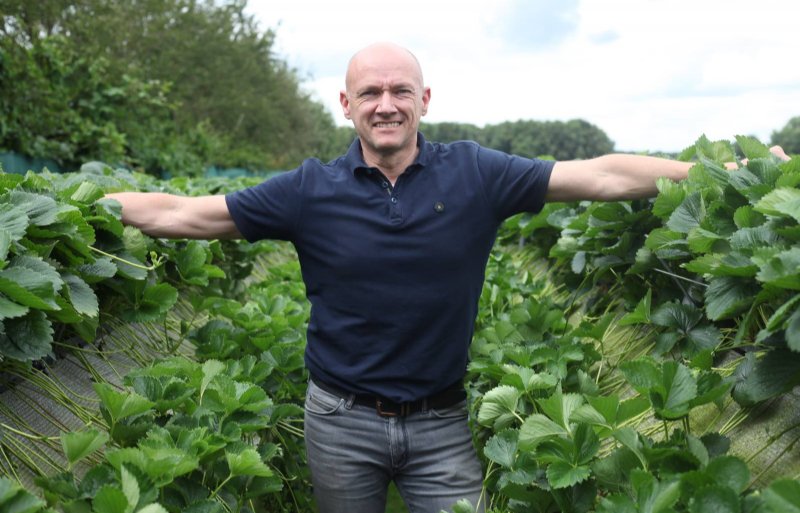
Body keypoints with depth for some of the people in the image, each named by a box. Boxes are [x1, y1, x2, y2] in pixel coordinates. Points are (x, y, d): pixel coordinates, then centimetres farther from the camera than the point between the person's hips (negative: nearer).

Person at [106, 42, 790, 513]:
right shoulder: (312, 190, -7)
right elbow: (184, 214, -4)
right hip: (342, 421, 1)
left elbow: (602, 176, -8)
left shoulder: (474, 174, -7)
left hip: (442, 422, 0)